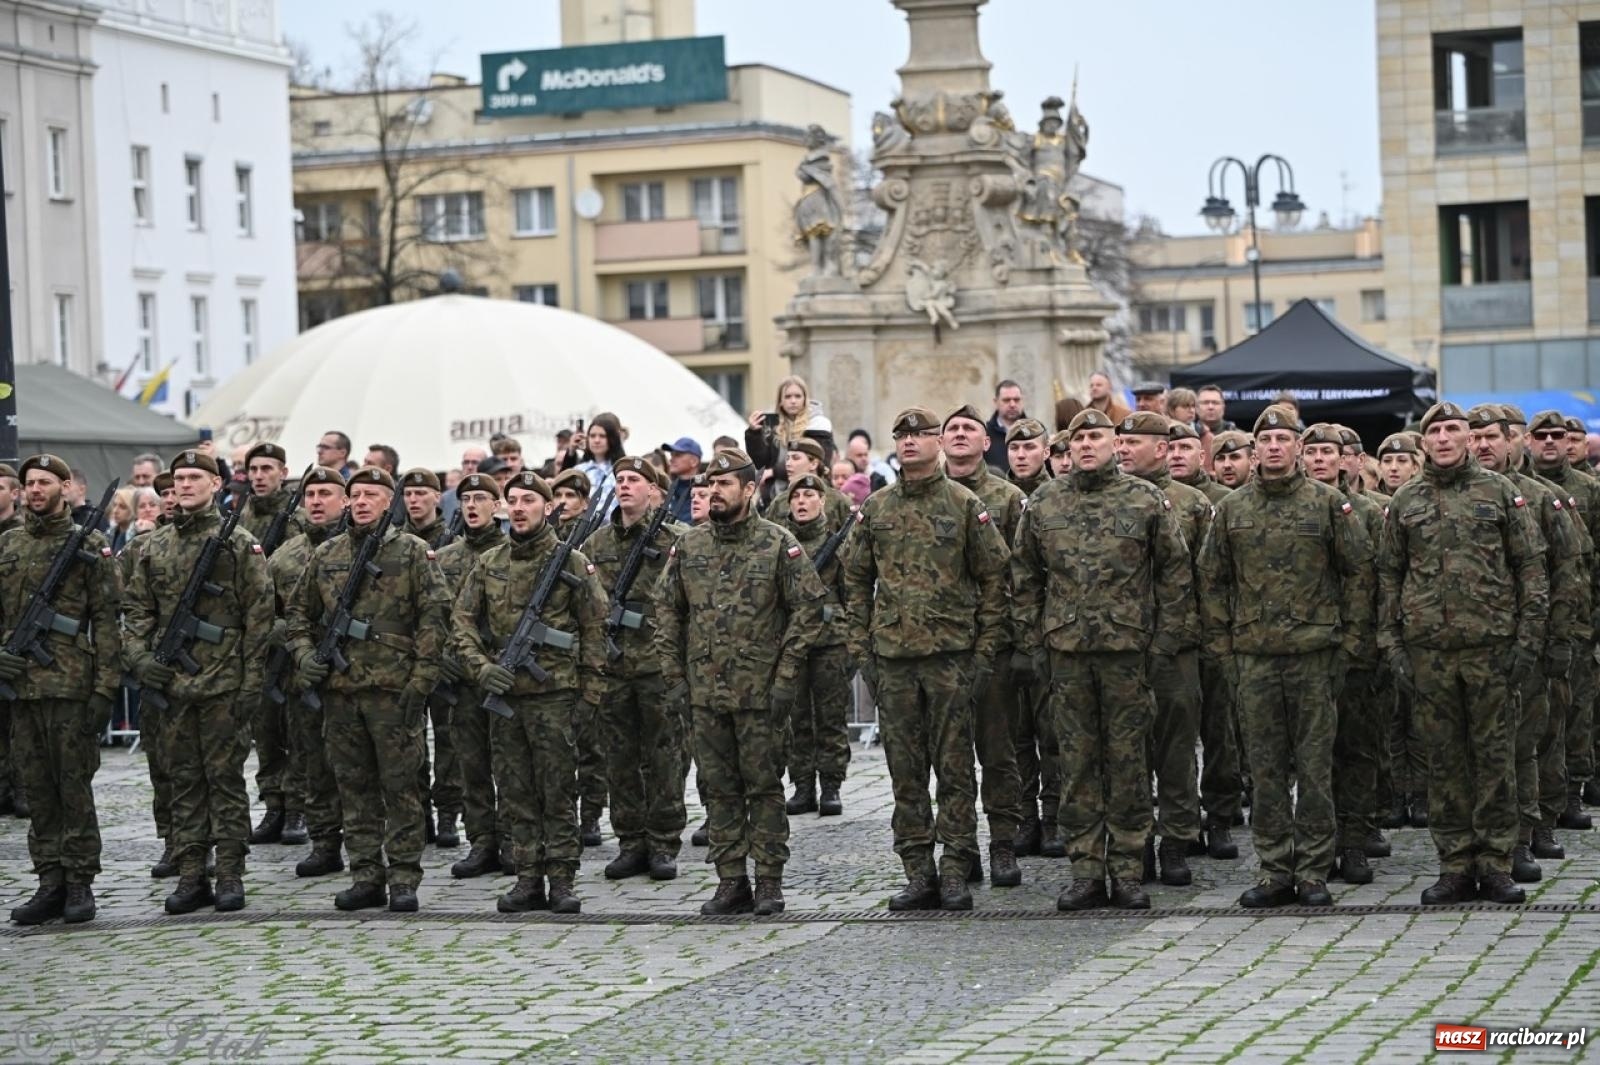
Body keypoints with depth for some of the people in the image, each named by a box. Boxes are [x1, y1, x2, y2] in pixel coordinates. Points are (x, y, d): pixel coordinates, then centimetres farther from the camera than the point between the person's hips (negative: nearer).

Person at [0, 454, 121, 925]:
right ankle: (50, 882, 14)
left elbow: (107, 621, -4)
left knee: (74, 785, -1)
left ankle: (80, 884, 5)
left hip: (71, 686, -5)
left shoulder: (90, 546, -1)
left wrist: (104, 690, -10)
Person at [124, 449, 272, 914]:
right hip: (170, 683, 4)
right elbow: (136, 609, 14)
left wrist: (251, 679, -8)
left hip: (223, 684, -4)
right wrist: (139, 657, -2)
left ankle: (230, 875, 4)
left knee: (225, 776, 0)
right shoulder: (154, 547, 11)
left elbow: (259, 615, -3)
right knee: (184, 779, 7)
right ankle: (191, 876, 11)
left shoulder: (240, 545, -1)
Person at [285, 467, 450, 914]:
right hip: (340, 691, 4)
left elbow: (433, 617, -4)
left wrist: (421, 679, -10)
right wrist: (304, 654, 3)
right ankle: (365, 875, 14)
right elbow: (299, 612, 21)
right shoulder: (326, 555, 12)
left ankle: (404, 879, 4)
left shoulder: (412, 551, 0)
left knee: (400, 785, -1)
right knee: (354, 787, 8)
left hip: (394, 689, -4)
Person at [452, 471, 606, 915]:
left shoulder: (572, 562, -2)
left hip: (554, 694, -4)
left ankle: (561, 881, 3)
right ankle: (528, 880, 13)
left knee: (558, 793, -2)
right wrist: (480, 665, -6)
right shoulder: (489, 564, 9)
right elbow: (462, 621, 10)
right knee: (517, 794, 7)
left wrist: (589, 691, -4)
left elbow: (594, 629, -1)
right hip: (503, 693, 4)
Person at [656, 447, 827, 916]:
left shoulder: (778, 544, -4)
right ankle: (731, 882, 14)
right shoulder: (688, 546, 7)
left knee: (764, 786, 1)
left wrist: (786, 676, -10)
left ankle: (770, 883, 7)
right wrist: (674, 676, 6)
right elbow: (666, 610, 13)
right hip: (706, 692, 4)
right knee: (719, 788, 7)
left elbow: (808, 609, -6)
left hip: (760, 691, -4)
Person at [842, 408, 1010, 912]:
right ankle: (918, 873, 11)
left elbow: (993, 579, 1)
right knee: (905, 770, 5)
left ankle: (955, 871, 3)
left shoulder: (965, 505, 0)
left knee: (954, 766, -1)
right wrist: (862, 651, 6)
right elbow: (856, 582, 13)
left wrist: (985, 651, -4)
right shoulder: (875, 508, 9)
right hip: (892, 657, 3)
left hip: (952, 655, -3)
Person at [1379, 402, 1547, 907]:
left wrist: (1529, 637, -4)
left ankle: (1494, 864, 7)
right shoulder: (1405, 501, 9)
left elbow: (1531, 566, 3)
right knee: (1444, 757, 5)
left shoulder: (1499, 492, 3)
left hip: (1491, 644, -2)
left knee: (1494, 753, 1)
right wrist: (1391, 642, 4)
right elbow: (1388, 575, 12)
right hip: (1428, 650, 2)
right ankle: (1455, 865, 11)